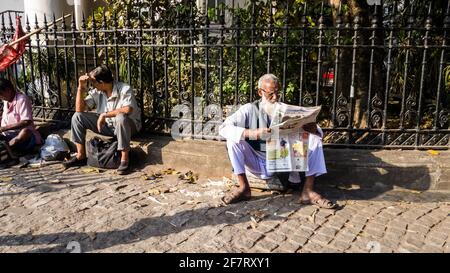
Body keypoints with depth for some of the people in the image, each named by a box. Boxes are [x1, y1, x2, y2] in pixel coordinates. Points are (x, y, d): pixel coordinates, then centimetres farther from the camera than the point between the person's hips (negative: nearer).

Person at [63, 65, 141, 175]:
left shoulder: (124, 89, -21)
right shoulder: (96, 92, -3)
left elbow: (127, 110, -38)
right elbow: (79, 109, -4)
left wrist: (104, 115, -30)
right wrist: (81, 87, -14)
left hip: (128, 125, -6)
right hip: (106, 125, 6)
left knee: (121, 118, -41)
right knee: (77, 116, -4)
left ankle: (125, 159, -31)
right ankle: (81, 156, 2)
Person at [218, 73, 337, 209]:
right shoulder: (249, 110, -5)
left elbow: (318, 132, 0)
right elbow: (224, 128, -19)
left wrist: (312, 128, -27)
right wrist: (253, 133, -33)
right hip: (259, 164, -2)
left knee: (314, 137, -13)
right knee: (233, 139, -23)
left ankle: (308, 191, -20)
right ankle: (243, 188, -18)